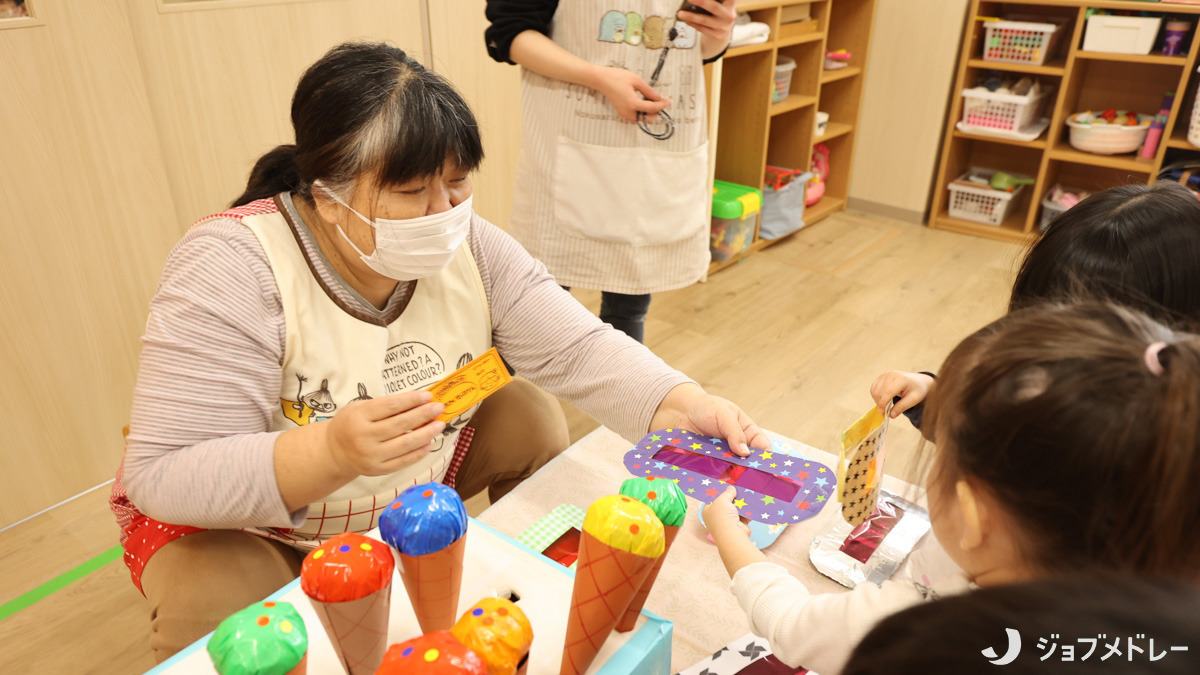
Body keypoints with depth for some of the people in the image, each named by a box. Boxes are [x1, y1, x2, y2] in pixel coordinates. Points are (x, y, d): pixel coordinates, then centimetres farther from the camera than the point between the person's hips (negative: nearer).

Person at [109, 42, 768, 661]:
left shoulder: (466, 247, -15)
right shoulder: (232, 268, -29)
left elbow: (577, 349, -19)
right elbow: (164, 478, -31)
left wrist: (683, 405, -38)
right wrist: (332, 452, -49)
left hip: (413, 490, 5)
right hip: (240, 518, -4)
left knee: (533, 422, -5)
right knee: (208, 606, -31)